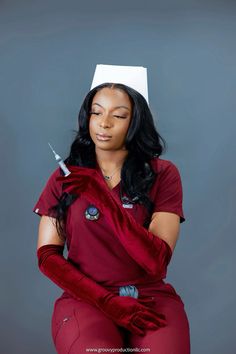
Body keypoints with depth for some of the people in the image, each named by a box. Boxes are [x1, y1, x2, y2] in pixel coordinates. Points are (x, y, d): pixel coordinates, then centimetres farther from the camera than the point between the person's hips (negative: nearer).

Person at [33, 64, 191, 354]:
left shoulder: (163, 174, 0)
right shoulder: (65, 178, 6)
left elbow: (157, 262, -11)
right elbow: (47, 254, 2)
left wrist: (101, 196, -20)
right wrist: (107, 300, -11)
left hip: (152, 298, 0)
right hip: (85, 298, 0)